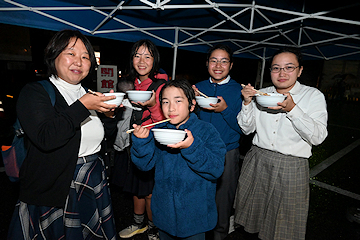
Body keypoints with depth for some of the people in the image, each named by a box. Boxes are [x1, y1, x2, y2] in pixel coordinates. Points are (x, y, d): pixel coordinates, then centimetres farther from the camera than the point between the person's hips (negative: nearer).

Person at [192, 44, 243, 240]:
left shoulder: (239, 91, -5)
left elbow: (242, 128, -9)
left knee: (222, 201, 14)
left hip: (226, 154, -2)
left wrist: (225, 110, -24)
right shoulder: (198, 88, 4)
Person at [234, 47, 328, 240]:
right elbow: (247, 128, 3)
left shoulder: (314, 96, -5)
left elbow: (317, 137, -15)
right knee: (253, 213, 18)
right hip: (257, 161, 3)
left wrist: (292, 109, -26)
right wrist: (247, 103, -12)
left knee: (283, 224, 12)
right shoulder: (261, 94, 4)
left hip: (291, 167, -3)